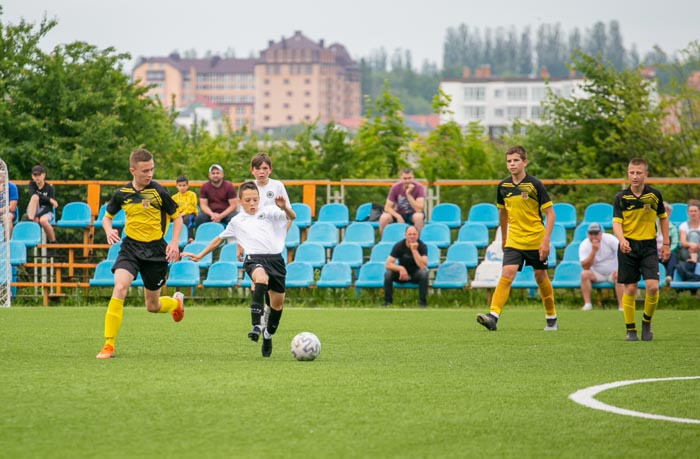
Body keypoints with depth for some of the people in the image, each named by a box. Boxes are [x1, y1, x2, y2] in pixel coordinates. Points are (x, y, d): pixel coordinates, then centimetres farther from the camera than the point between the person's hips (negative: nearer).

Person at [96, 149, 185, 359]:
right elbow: (107, 217, 15)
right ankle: (108, 345, -22)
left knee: (152, 306, 9)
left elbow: (177, 217, 3)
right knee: (120, 287, -24)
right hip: (130, 247, 1)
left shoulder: (158, 192, -8)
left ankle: (176, 301, 48)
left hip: (156, 251, -1)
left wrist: (174, 243, -10)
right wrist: (109, 231, -7)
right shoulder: (122, 193, -1)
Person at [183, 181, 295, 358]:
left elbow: (292, 217, -3)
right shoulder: (237, 221, 18)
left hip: (275, 258, 2)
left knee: (277, 304, 6)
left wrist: (284, 207, -25)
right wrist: (200, 255, 33)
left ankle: (268, 335, 34)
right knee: (261, 278, -38)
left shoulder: (269, 212, 11)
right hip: (254, 258, -2)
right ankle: (257, 325, -46)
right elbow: (219, 239, 30)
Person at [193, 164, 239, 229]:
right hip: (210, 213, 1)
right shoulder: (204, 187, 4)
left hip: (225, 213, -1)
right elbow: (203, 205, -1)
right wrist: (212, 214, -22)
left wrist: (221, 216, -19)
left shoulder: (229, 186, 0)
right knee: (199, 218, -29)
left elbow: (233, 205, -5)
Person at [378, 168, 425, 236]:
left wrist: (408, 194, -33)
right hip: (399, 214, 2)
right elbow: (387, 207, -12)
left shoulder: (419, 188, -18)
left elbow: (419, 209, -27)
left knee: (419, 217, -37)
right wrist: (398, 217, -29)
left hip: (413, 214, -2)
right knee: (384, 218, -28)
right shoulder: (395, 187, -12)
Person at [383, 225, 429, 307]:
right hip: (402, 273, 1)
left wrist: (414, 250, -36)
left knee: (423, 273, -36)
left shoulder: (422, 246, -18)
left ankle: (422, 302, -23)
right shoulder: (399, 246, -15)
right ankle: (388, 301, -15)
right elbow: (387, 264, -20)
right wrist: (400, 268, -38)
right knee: (388, 273, -29)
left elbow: (423, 266, -30)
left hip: (416, 274, -1)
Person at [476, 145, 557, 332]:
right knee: (506, 274, -15)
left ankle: (551, 317, 27)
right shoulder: (503, 186, 2)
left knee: (541, 277, 9)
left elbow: (550, 214, -8)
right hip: (514, 241, 2)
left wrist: (546, 240, -16)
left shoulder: (535, 185, -10)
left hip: (536, 241, -2)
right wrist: (503, 237, 24)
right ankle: (493, 316, -25)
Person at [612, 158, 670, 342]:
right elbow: (616, 222, -12)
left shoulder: (654, 195, 1)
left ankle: (647, 322, 11)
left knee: (652, 286, -13)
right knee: (630, 289, -1)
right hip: (628, 247, -1)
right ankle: (630, 330, 12)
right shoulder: (621, 198, -4)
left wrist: (666, 243, 12)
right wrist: (621, 240, -32)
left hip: (649, 246, 1)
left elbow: (663, 218, 15)